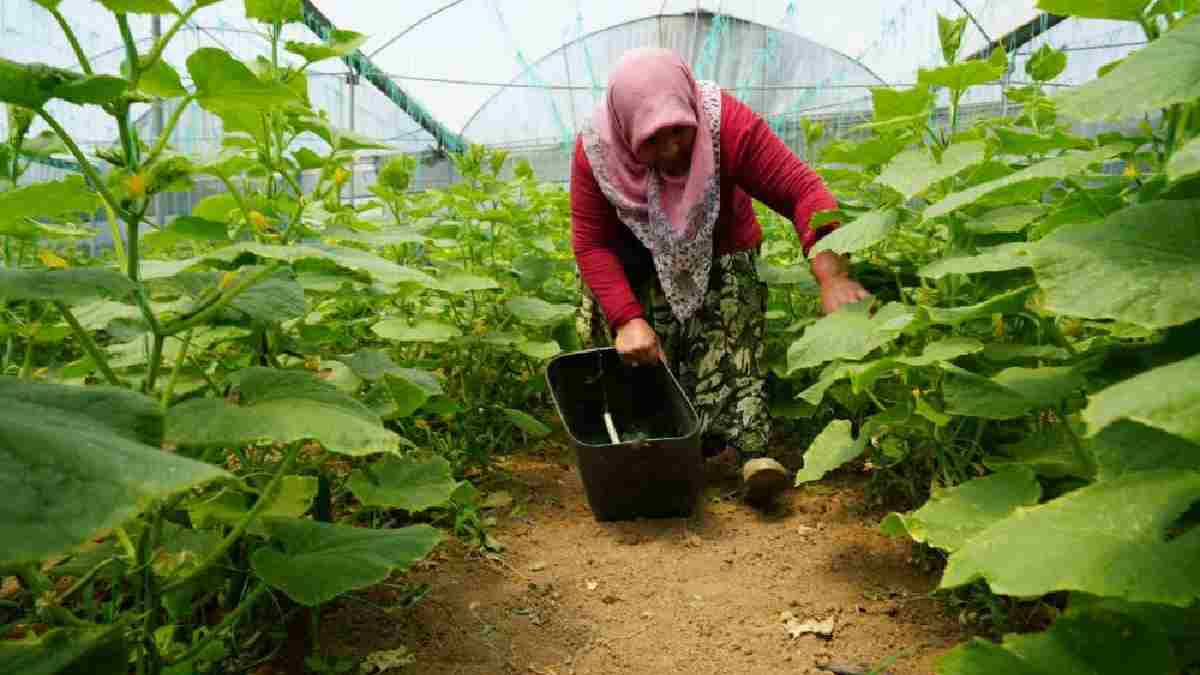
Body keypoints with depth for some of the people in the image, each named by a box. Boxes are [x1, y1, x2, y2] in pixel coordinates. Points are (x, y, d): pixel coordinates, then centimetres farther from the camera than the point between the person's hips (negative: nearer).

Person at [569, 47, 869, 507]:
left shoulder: (727, 124, -32)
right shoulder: (596, 150, -26)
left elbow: (801, 190, -36)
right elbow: (591, 242, -22)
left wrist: (833, 278, -49)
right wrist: (628, 318, -35)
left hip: (720, 254, -2)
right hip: (639, 257, 2)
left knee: (727, 347, -20)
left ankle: (752, 449, -25)